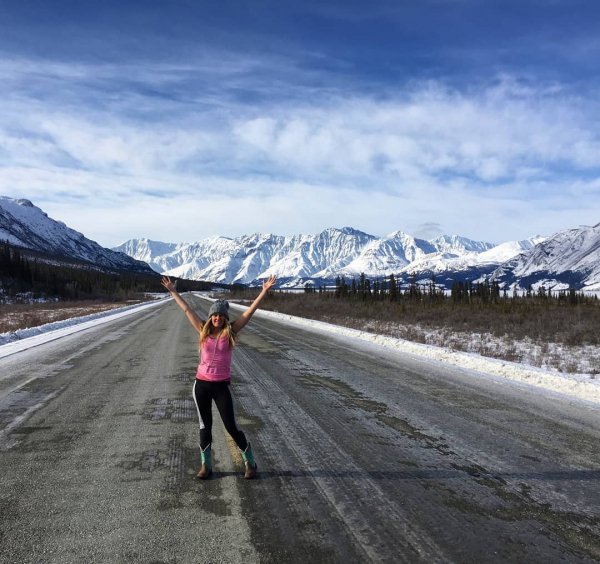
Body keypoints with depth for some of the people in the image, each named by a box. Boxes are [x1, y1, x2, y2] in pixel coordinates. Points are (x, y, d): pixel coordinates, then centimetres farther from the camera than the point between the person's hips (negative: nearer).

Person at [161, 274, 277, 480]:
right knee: (205, 426, 13)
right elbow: (187, 310, 8)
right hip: (201, 384, 3)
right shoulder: (203, 330, 2)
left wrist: (264, 291, -14)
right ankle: (206, 465, 29)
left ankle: (250, 463, 18)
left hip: (221, 386, -2)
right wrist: (173, 292, 14)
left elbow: (249, 312, -9)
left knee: (231, 427, 1)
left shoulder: (231, 332, -3)